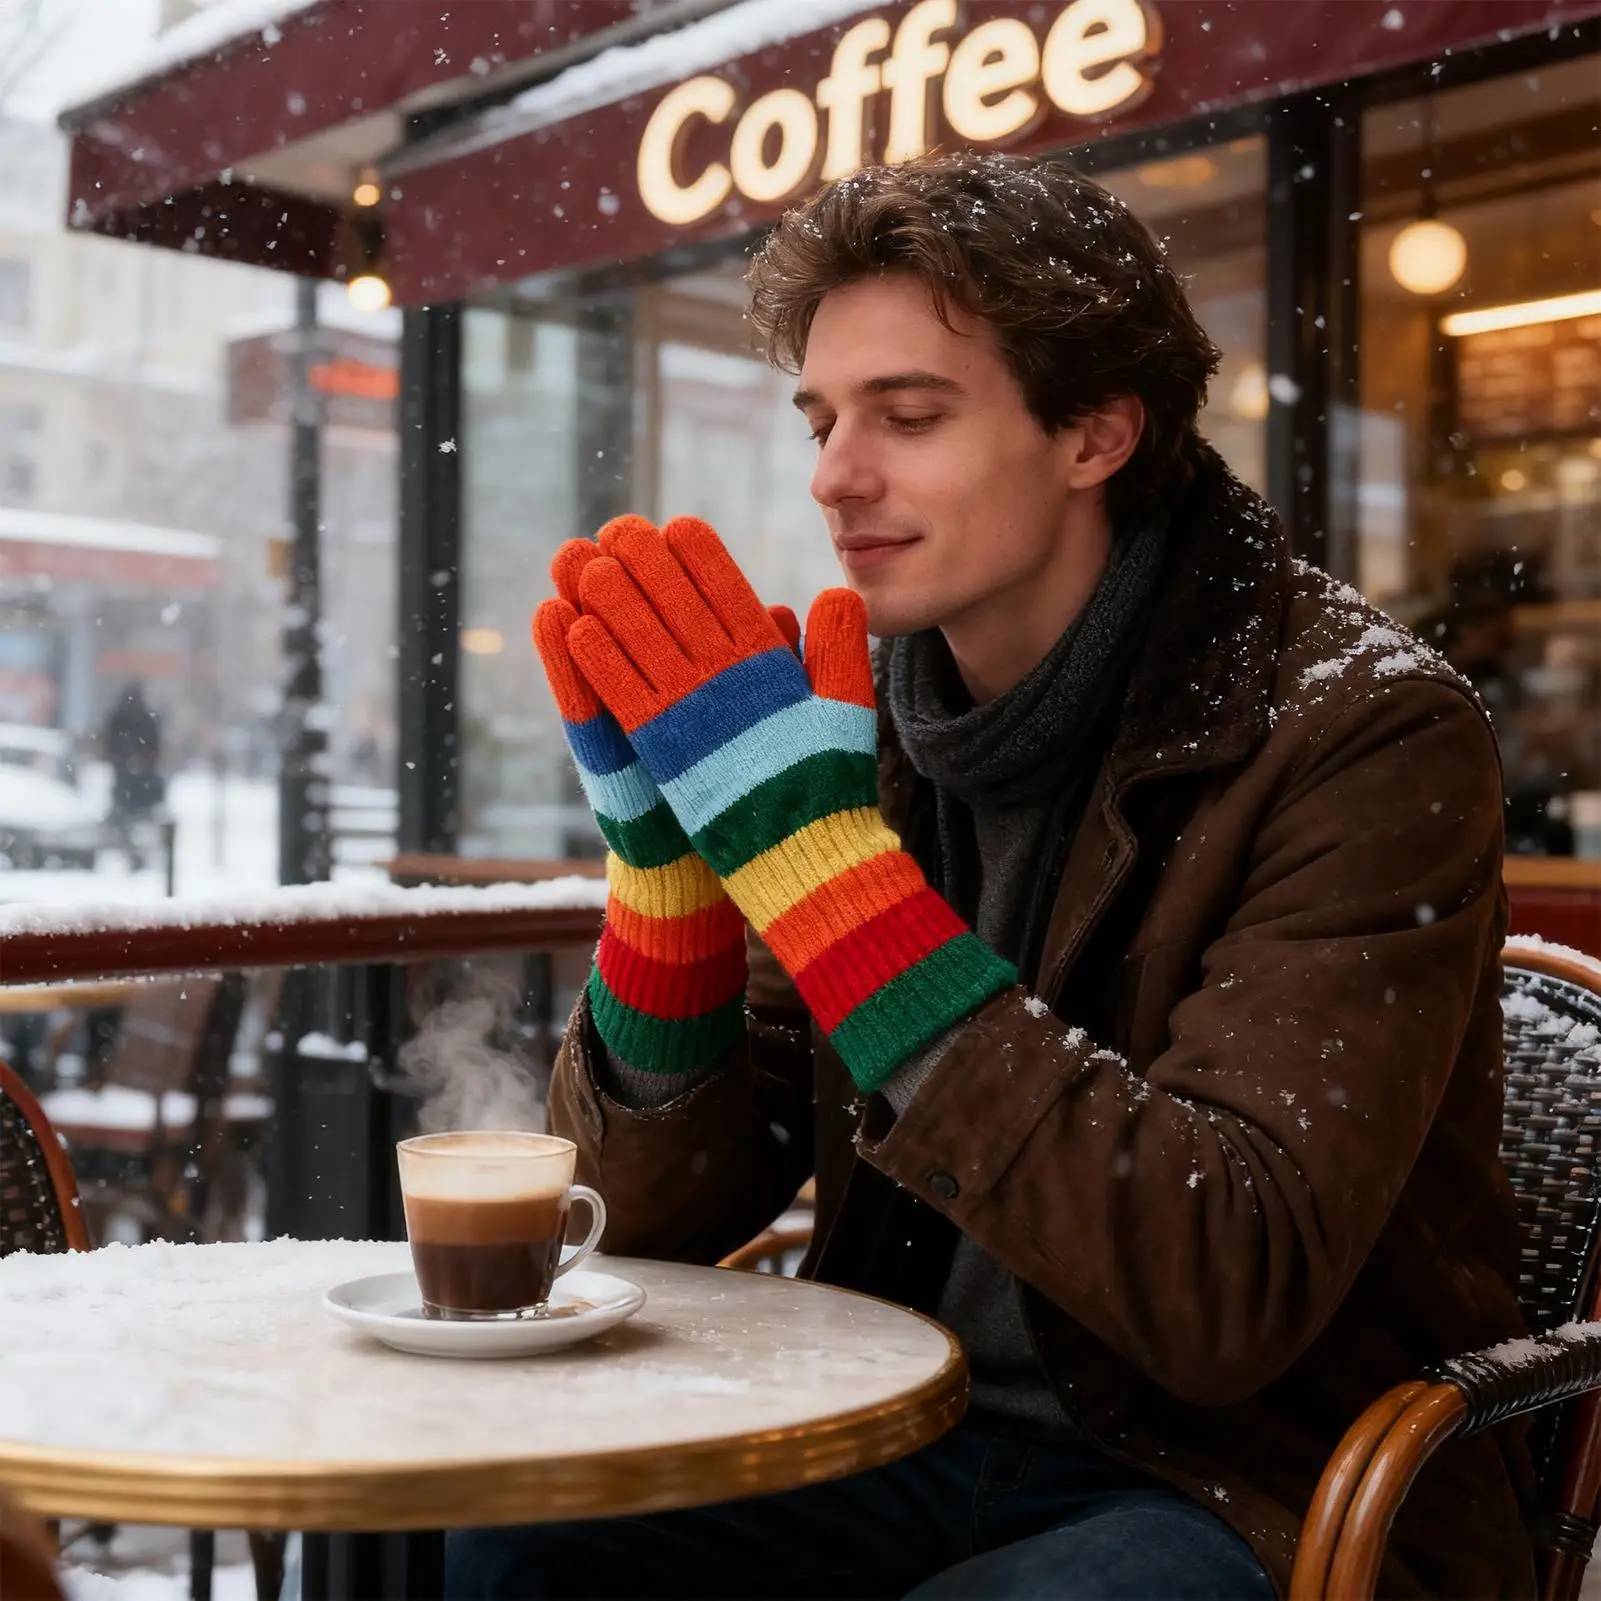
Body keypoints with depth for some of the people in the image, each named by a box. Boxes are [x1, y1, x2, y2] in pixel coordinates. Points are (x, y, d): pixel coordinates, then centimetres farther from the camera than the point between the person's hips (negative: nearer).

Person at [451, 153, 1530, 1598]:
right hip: (917, 1440, 5)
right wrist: (665, 854, -18)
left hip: (1263, 1483, -4)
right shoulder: (864, 714, -1)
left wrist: (815, 849, -28)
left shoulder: (1358, 728, -15)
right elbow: (660, 1213, 0)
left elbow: (1231, 1289, -28)